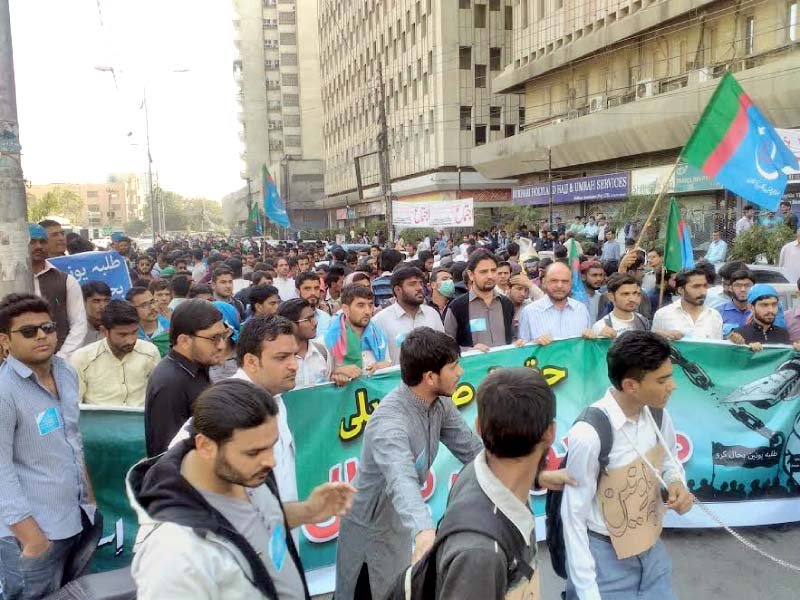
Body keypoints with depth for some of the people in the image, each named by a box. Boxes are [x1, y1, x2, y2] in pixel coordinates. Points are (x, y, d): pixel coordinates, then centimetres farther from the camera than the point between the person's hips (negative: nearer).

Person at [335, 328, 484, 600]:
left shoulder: (440, 403, -11)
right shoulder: (389, 421, -35)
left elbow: (470, 449, -5)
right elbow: (402, 480, -51)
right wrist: (424, 531, -68)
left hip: (401, 522, 7)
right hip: (371, 529, -7)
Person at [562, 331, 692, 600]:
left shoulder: (656, 414, -10)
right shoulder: (590, 434, -29)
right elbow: (573, 516, -20)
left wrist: (676, 483, -10)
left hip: (651, 547, 6)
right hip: (605, 556, -6)